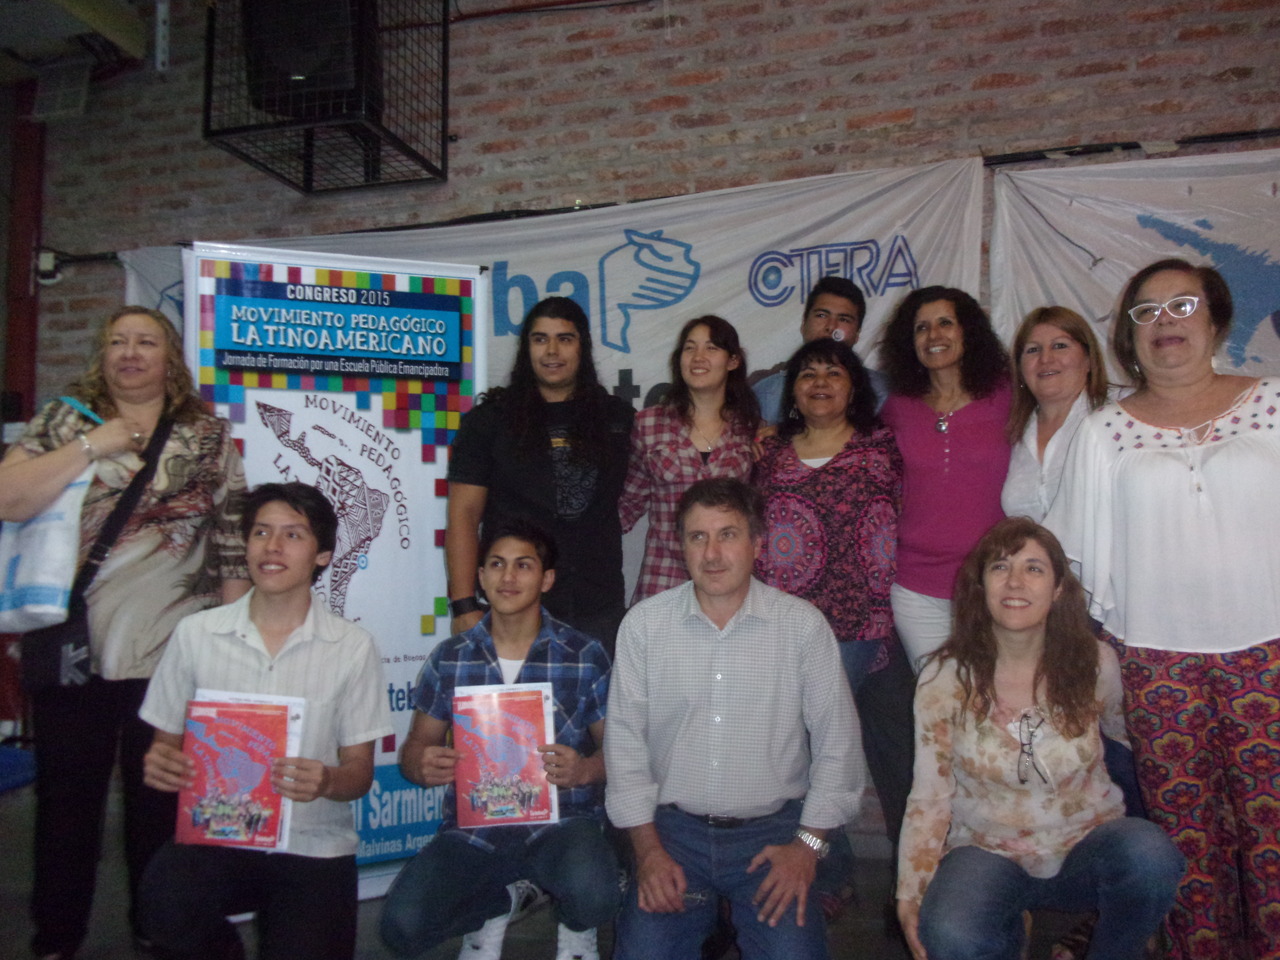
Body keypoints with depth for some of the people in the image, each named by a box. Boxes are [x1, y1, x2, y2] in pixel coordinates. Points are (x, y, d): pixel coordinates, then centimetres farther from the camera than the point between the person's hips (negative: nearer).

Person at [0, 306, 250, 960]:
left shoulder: (209, 436, 4)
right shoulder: (65, 421, 5)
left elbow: (232, 541, 3)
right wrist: (91, 445, -14)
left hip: (172, 653, 0)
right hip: (71, 650, 1)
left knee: (162, 797, 11)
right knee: (67, 796, 13)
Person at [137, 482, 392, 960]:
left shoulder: (352, 647, -3)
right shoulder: (195, 633, 1)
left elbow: (359, 773, 1)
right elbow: (167, 740, 9)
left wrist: (326, 783, -21)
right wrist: (160, 763, -14)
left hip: (314, 846, 0)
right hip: (215, 832, 1)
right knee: (166, 904, -29)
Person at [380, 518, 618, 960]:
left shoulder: (585, 656, -2)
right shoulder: (449, 658, 5)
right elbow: (415, 748, 11)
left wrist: (586, 770, -20)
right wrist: (422, 766, -13)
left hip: (561, 821, -2)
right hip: (474, 827, 3)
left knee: (592, 895, -33)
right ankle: (504, 898, 14)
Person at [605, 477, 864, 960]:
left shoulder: (804, 624, -4)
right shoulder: (643, 624, -1)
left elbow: (838, 742, 0)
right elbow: (625, 739, 2)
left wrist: (808, 843, -5)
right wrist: (647, 848, -3)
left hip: (775, 828, 0)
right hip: (673, 827, 1)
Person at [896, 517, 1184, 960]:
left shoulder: (1096, 663, -6)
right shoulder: (945, 678, -9)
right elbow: (929, 797, -6)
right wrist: (909, 895, -13)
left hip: (1086, 844, 2)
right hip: (987, 853, -1)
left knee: (1150, 855, -31)